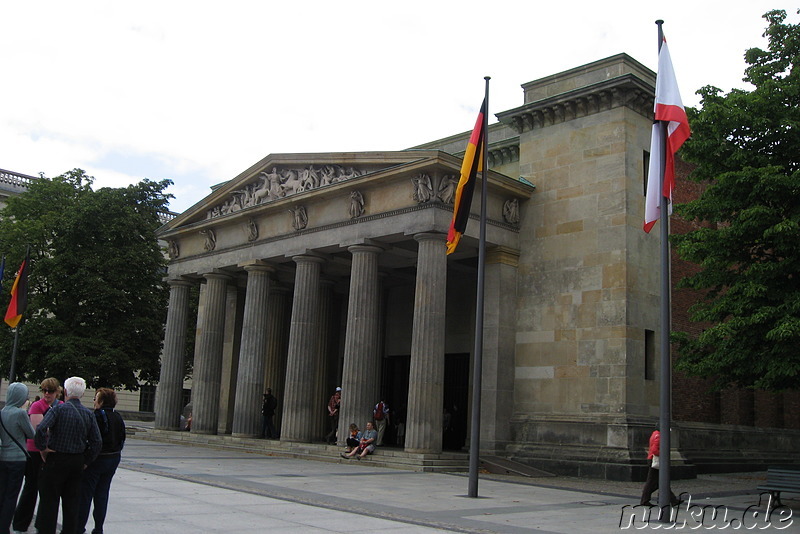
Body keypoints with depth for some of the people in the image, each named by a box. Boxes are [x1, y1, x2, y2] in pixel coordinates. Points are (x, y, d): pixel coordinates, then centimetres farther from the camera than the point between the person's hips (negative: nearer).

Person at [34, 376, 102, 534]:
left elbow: (41, 429, -24)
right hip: (77, 462, 4)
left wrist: (42, 447, -10)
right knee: (72, 502, 13)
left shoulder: (58, 409, -9)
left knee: (49, 500, 5)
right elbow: (97, 442, -1)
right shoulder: (89, 414, 3)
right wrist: (86, 461, 8)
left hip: (56, 460, -4)